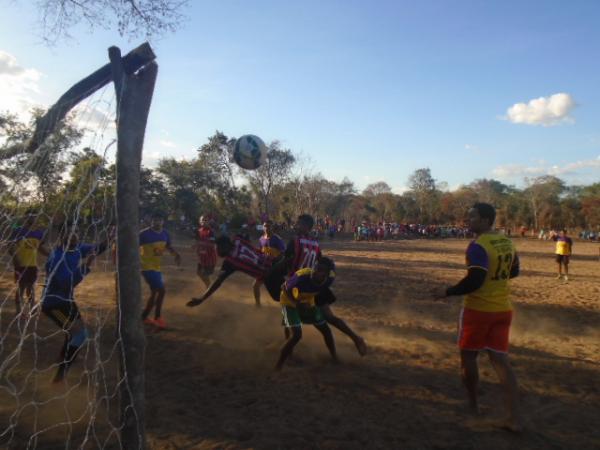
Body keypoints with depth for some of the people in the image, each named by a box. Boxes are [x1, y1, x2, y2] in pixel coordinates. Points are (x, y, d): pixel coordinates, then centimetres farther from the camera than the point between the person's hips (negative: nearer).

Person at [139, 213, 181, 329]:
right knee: (161, 290, -14)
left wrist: (176, 255, 4)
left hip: (156, 267, 9)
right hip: (147, 267, -8)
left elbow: (168, 246, 20)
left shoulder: (165, 233, 3)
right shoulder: (144, 234, -18)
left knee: (154, 292, 17)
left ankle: (144, 317, 32)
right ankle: (157, 318, 0)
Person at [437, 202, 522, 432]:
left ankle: (473, 405, 27)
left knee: (468, 355, 13)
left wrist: (448, 291, -13)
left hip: (478, 310, -7)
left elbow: (474, 281, -26)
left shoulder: (478, 246, -20)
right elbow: (513, 271, 19)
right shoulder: (506, 242, 7)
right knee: (500, 360, 8)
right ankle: (515, 419, 5)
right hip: (503, 309, 7)